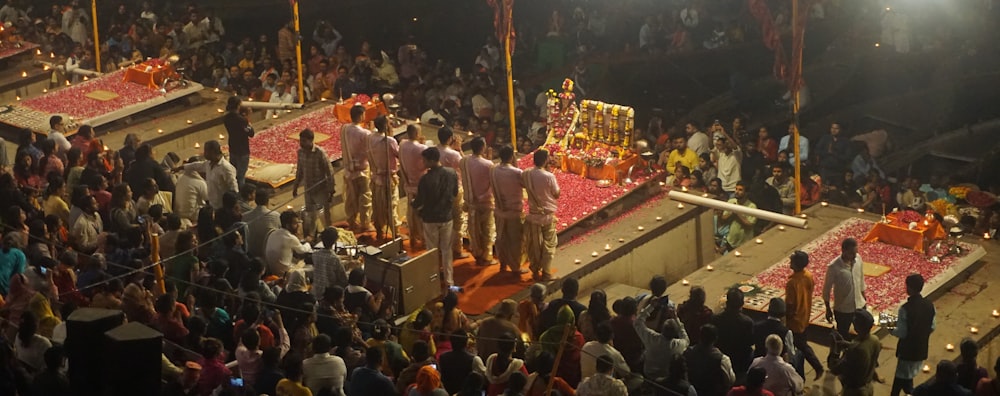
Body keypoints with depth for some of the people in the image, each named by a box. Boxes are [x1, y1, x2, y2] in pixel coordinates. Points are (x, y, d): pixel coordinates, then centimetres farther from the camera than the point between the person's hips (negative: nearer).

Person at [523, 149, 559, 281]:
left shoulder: (526, 174, -8)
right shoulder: (549, 176, -21)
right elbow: (557, 194, -8)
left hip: (533, 215, 4)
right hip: (547, 215, -4)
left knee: (533, 245, 16)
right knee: (548, 245, 11)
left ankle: (535, 271, 25)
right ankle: (545, 273, 14)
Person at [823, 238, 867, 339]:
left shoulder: (858, 259, -9)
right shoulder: (834, 267, -25)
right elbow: (826, 289, -13)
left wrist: (864, 299, 15)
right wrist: (828, 309, -6)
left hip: (860, 306, 5)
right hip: (843, 309, -5)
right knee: (843, 337, 13)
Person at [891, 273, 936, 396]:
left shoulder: (906, 308, -25)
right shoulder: (929, 305, -6)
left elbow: (901, 333, -20)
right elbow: (932, 327, 4)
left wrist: (891, 330, 0)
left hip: (908, 350, -7)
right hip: (922, 349, 7)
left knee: (905, 382, 11)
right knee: (900, 377, 26)